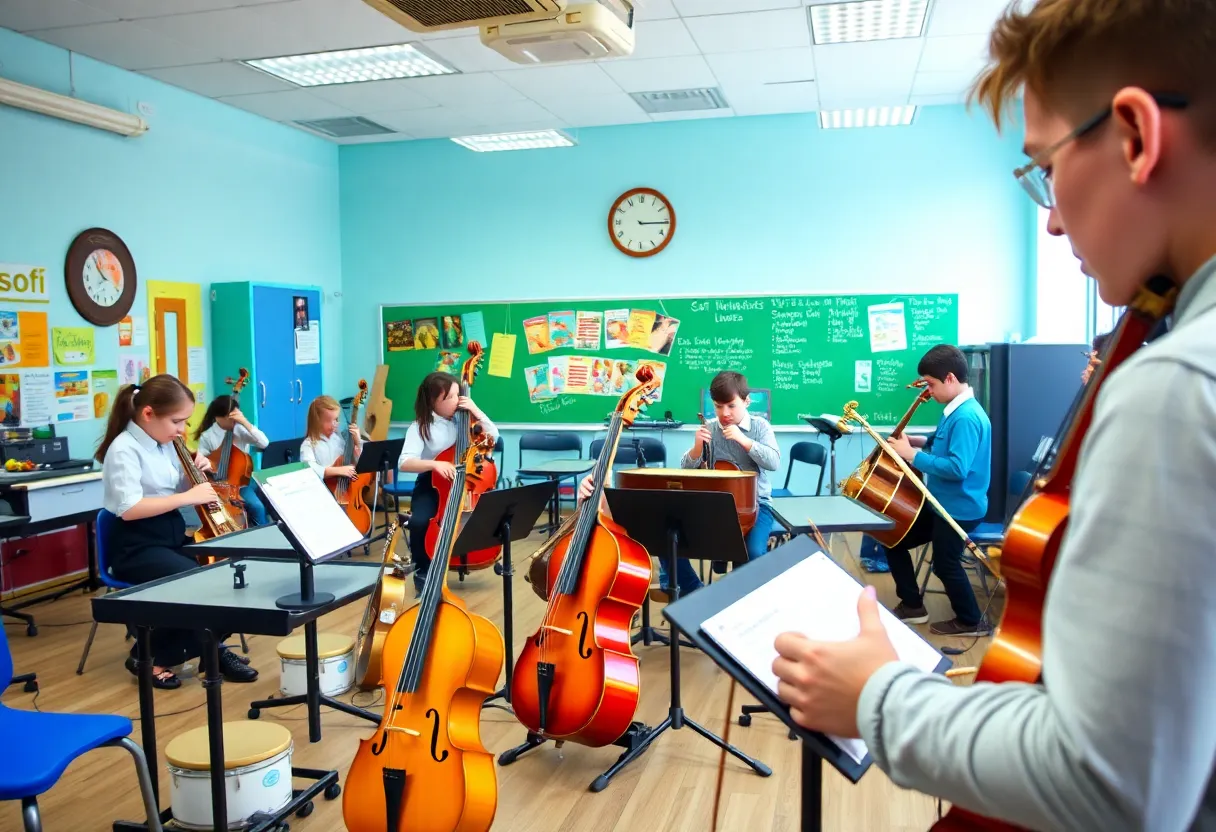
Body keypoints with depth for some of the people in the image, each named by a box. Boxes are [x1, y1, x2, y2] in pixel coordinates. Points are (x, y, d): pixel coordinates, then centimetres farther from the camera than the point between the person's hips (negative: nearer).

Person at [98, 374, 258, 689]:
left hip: (174, 536, 8)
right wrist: (188, 497, -24)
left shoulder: (165, 444, 10)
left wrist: (197, 473, 0)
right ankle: (150, 656, -7)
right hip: (137, 547, -8)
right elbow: (128, 508, -25)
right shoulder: (124, 448, -15)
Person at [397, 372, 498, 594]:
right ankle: (423, 571, -3)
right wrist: (434, 464, -38)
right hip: (431, 486, -2)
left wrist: (476, 411, -11)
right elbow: (404, 463, -22)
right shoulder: (420, 427, -11)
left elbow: (493, 436, -3)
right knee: (419, 521, -30)